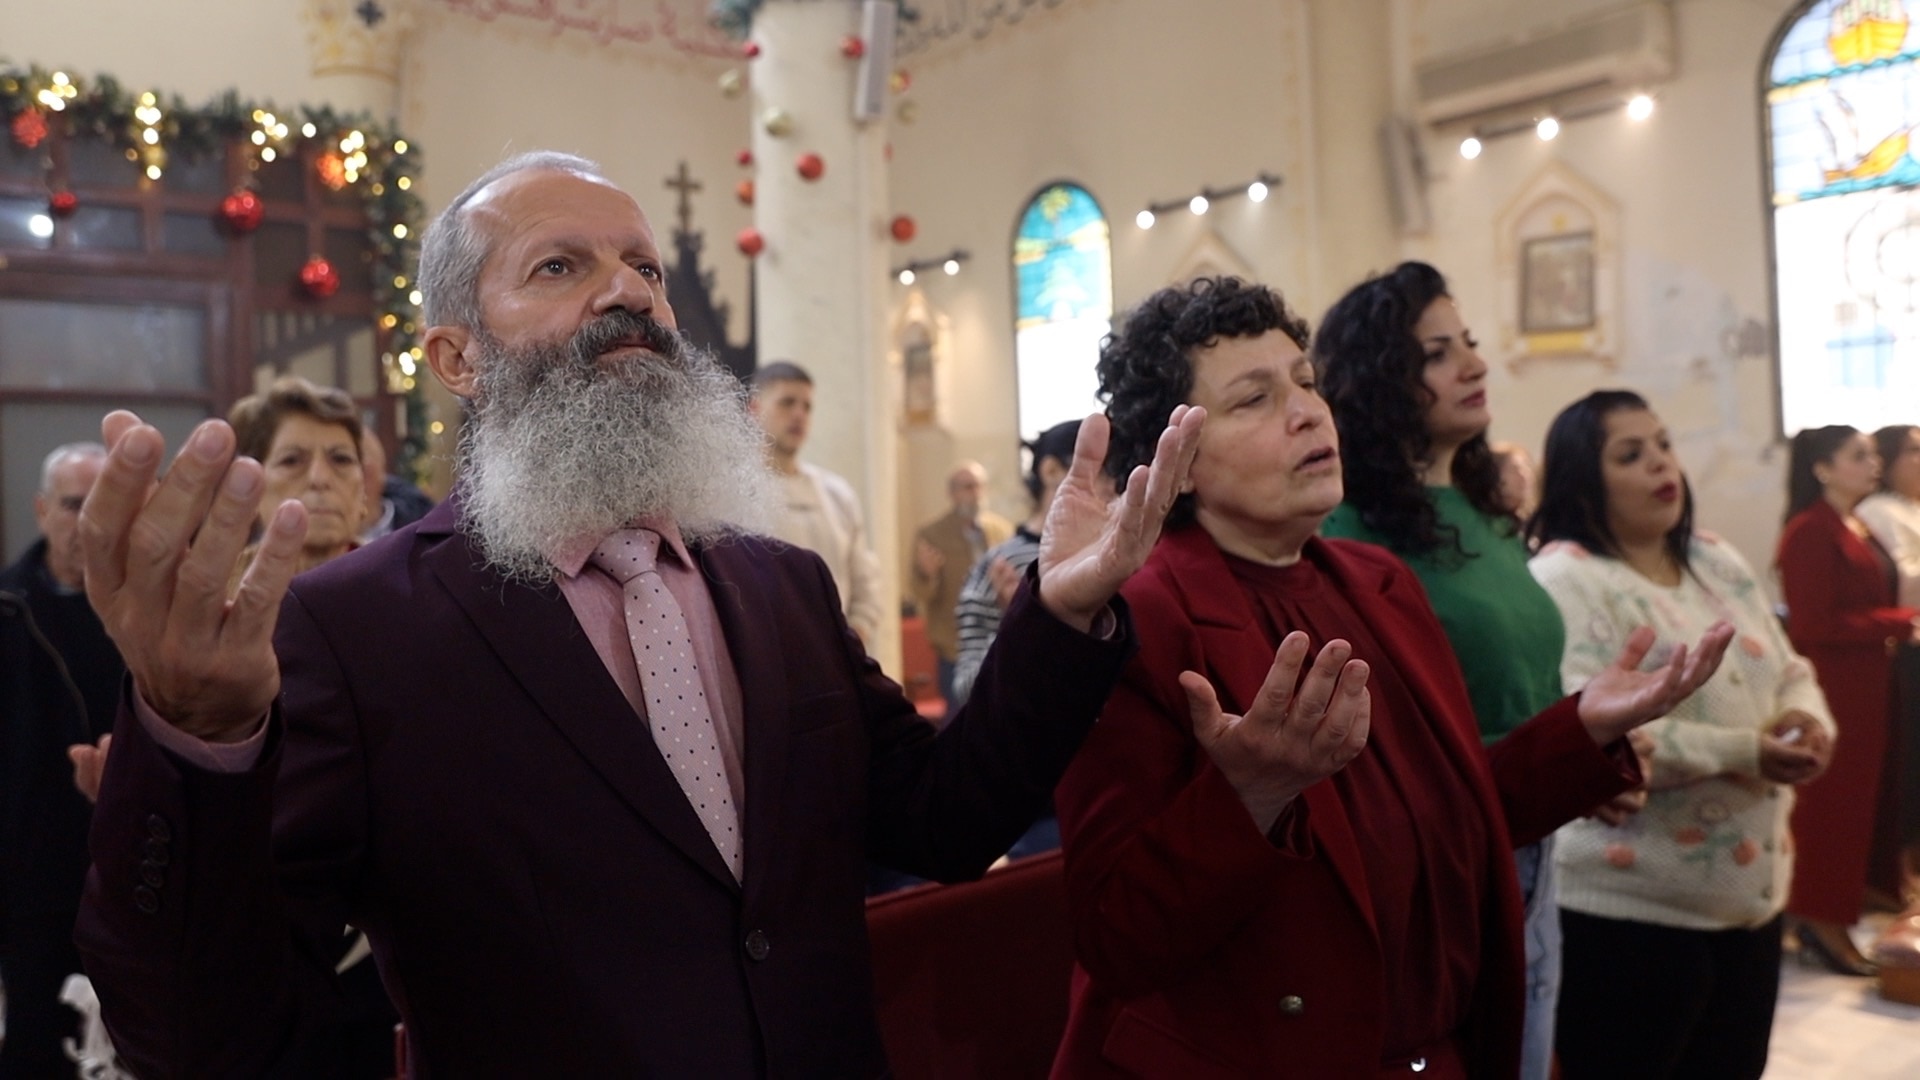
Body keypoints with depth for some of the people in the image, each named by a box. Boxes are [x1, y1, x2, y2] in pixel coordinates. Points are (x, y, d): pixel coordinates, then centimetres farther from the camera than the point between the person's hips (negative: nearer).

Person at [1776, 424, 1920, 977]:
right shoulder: (1809, 533, -16)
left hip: (1865, 682, 10)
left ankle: (1827, 913, 23)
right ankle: (1822, 918, 9)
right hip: (1830, 685, -9)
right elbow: (1816, 625, -20)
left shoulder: (1860, 530, 13)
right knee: (1831, 800, -2)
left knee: (1860, 796, 13)